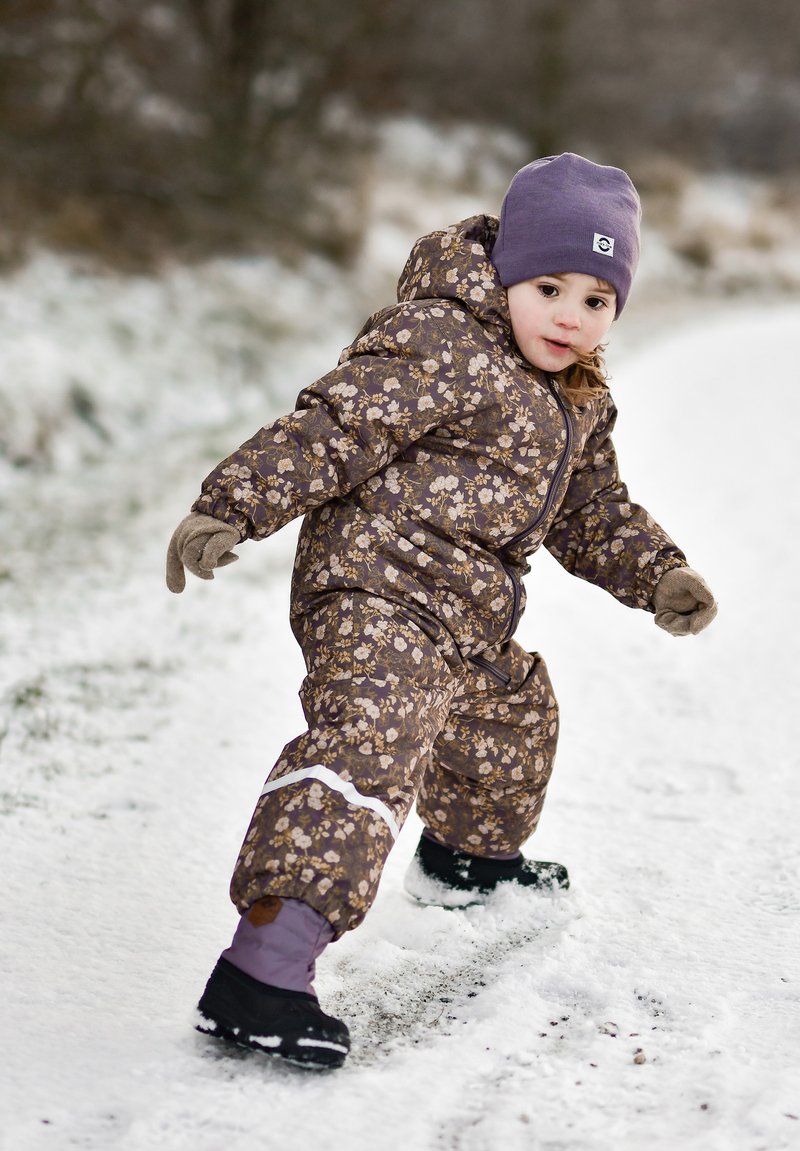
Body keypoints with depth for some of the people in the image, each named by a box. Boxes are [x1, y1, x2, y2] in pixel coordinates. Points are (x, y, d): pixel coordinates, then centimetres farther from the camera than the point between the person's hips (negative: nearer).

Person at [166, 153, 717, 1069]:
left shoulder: (578, 404, 15)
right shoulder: (439, 350, -15)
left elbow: (593, 513, 26)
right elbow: (331, 428, -22)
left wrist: (658, 575, 11)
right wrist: (231, 508, -30)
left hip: (463, 627, 10)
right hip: (381, 592, -10)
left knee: (514, 714, 31)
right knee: (367, 742, -29)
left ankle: (467, 857, 62)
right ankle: (259, 974, -39)